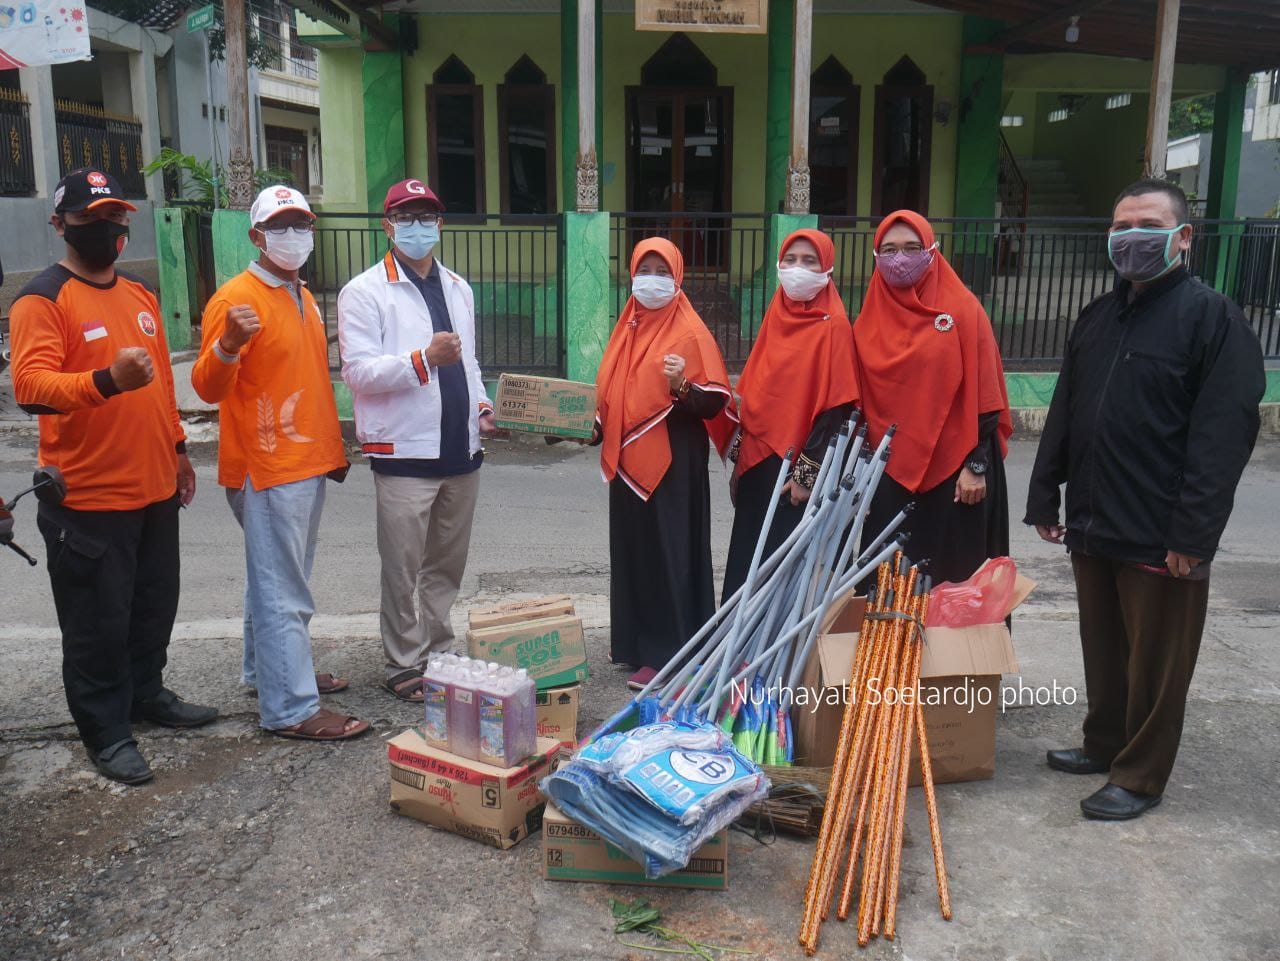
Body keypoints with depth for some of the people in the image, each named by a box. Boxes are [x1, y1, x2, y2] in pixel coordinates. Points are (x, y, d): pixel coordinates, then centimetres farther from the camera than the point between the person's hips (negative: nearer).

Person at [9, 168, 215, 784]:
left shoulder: (139, 293, 14)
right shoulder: (42, 299, -10)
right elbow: (30, 386, -23)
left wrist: (177, 447, 21)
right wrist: (107, 380, -38)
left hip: (155, 488, 7)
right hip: (87, 500, -7)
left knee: (154, 606, 18)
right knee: (98, 622, 4)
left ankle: (147, 693, 37)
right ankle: (106, 732, 18)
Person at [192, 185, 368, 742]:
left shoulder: (302, 297, 15)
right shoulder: (235, 299, -12)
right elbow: (208, 388, -18)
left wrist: (332, 447, 23)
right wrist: (228, 345, -38)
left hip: (308, 463, 9)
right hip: (267, 469, -9)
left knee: (278, 579, 19)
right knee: (282, 591, -6)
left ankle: (268, 671, 32)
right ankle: (291, 709, 0)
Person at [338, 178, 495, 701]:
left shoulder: (458, 288, 17)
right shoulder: (365, 292, -4)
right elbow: (358, 370, -12)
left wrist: (481, 404, 10)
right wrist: (423, 359, -23)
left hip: (461, 449, 6)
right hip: (404, 454, -6)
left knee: (448, 564, 16)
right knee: (402, 569, 1)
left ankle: (442, 653, 29)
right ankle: (404, 666, 15)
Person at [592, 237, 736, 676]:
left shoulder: (690, 333, -8)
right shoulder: (628, 328, 12)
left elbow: (716, 400, -12)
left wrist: (681, 386, -28)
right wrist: (594, 427, 6)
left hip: (671, 464, -7)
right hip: (627, 460, 7)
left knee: (668, 553, -2)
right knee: (631, 549, 14)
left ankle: (667, 655, 8)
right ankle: (633, 640, 28)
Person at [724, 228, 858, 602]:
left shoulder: (833, 326, -9)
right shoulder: (776, 317, 11)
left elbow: (835, 406, -14)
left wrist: (807, 473, -17)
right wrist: (740, 458, 13)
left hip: (796, 471, -7)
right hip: (758, 465, 7)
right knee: (746, 561, 12)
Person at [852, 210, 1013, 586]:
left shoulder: (963, 310, -3)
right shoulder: (869, 321, 8)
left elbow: (983, 396, -5)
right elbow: (859, 402, 11)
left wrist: (977, 465, -9)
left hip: (952, 470, -3)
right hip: (889, 473, 3)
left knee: (953, 580, 4)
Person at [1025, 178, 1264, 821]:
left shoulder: (1213, 317, -9)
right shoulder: (1098, 316, 13)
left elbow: (1225, 436, -16)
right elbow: (1063, 413, 16)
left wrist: (1193, 533, -20)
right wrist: (1044, 498, 12)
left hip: (1161, 539, -7)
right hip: (1092, 527, 7)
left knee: (1155, 664, 6)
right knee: (1101, 648, 19)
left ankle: (1140, 776, 20)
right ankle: (1105, 745, 36)